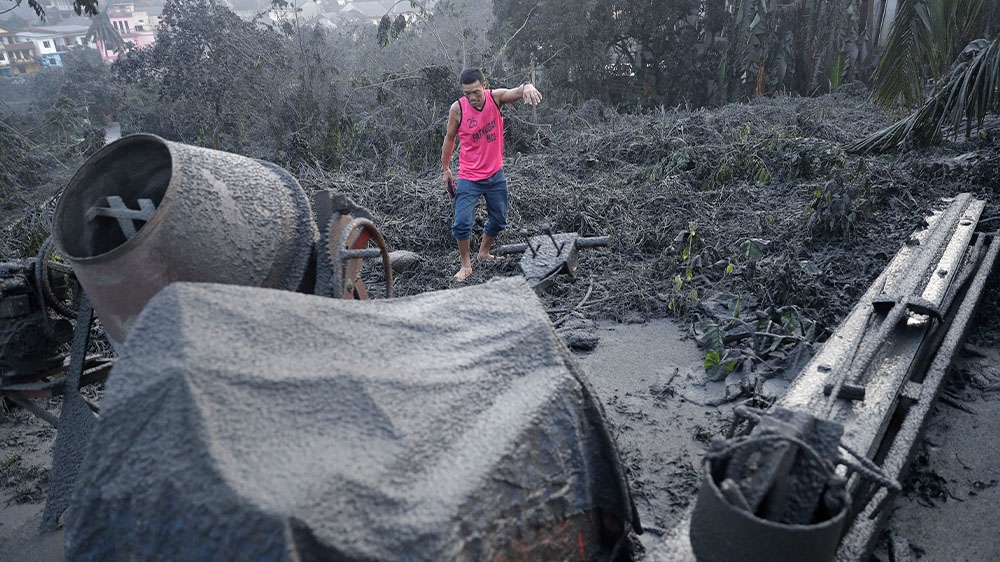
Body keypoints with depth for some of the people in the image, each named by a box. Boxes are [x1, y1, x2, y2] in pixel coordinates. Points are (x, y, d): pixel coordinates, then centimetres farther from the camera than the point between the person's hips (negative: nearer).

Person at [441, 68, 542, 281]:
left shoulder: (495, 97, -11)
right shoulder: (457, 109, -13)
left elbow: (517, 92, -29)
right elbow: (449, 138, 2)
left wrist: (527, 87, -54)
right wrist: (445, 168, 7)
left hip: (496, 174, 3)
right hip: (469, 178, -2)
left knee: (499, 220, 16)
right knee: (462, 223, -12)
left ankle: (483, 253, 40)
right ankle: (466, 265, 8)